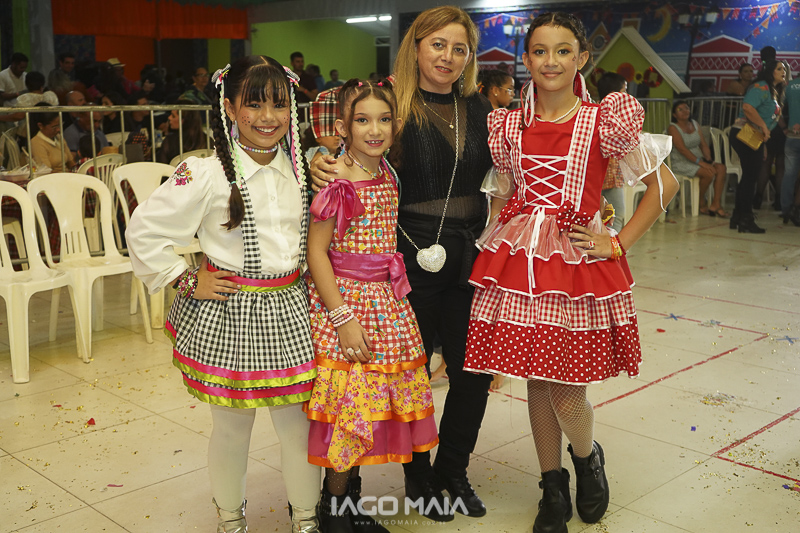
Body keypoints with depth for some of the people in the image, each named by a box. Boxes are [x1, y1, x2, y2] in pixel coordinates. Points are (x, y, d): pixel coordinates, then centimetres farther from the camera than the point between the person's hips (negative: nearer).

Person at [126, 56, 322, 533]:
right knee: (234, 426, 11)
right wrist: (188, 282, -9)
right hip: (228, 312, -4)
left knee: (298, 421, 9)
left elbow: (313, 234, 24)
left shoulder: (299, 168, 5)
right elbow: (144, 233, -10)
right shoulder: (207, 175, -13)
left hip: (289, 311, 4)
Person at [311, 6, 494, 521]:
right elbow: (346, 156, -5)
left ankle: (453, 470, 34)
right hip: (413, 258, -4)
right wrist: (320, 162, -25)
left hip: (470, 255, 5)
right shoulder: (393, 103, -6)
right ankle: (418, 475, 32)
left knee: (475, 370, 11)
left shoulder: (478, 107, 8)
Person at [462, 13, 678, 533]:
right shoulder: (509, 125, 6)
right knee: (536, 382, 9)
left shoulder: (605, 120, -4)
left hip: (579, 261, -3)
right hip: (518, 259, 3)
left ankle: (588, 460, 31)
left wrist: (618, 243, -3)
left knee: (566, 391, -4)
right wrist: (499, 241, 5)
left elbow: (665, 183, 1)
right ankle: (553, 490, 29)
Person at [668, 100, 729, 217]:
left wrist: (708, 160, -8)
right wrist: (701, 163, -25)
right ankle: (702, 204, -8)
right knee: (709, 172, -28)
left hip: (698, 159, 7)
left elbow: (704, 144, 10)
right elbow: (682, 149, -18)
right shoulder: (673, 128, -7)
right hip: (681, 163, -7)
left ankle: (716, 204, -20)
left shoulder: (695, 124, 15)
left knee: (721, 168, -17)